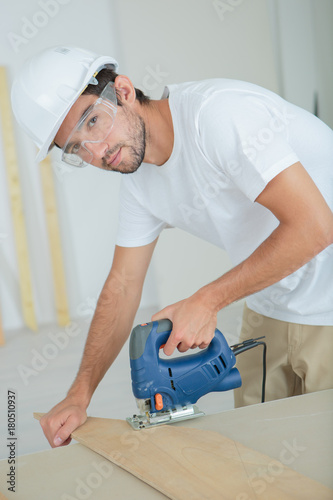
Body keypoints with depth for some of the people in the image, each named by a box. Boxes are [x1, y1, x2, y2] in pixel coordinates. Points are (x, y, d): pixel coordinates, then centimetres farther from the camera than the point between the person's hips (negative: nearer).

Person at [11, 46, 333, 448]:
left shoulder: (217, 112, -27)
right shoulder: (139, 181, -1)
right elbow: (122, 285, 4)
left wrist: (206, 301, -24)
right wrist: (80, 393, -5)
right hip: (270, 307, 7)